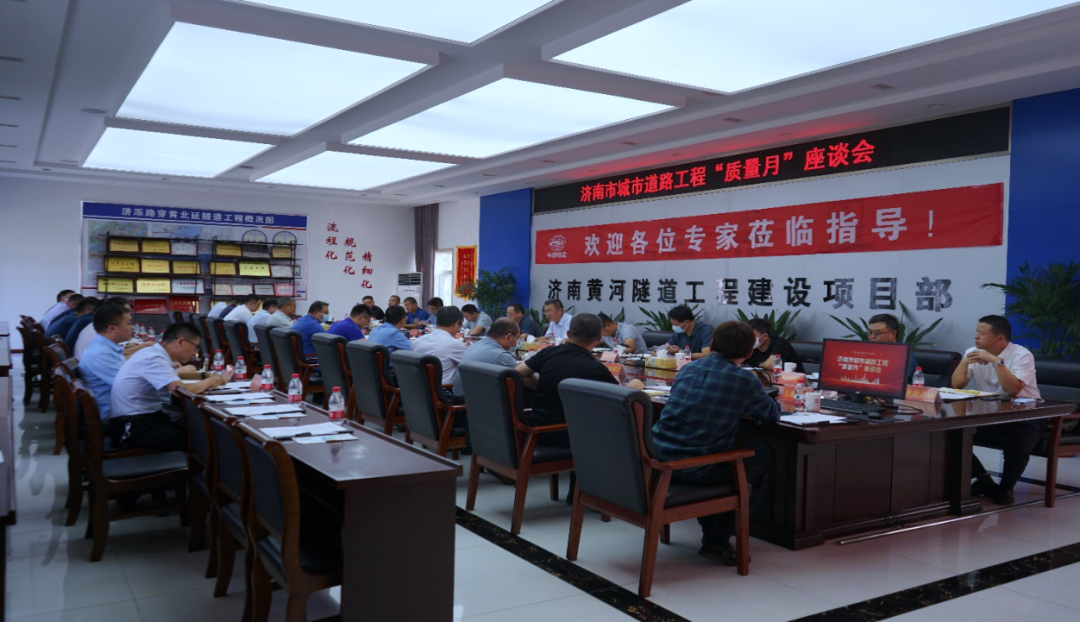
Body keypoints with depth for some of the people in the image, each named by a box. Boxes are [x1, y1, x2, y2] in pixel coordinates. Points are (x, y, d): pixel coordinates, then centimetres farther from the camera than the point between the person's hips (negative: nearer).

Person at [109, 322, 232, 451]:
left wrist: (205, 375, 13)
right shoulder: (153, 359, -21)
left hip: (147, 415, 10)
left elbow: (174, 374, 28)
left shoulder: (155, 353, 7)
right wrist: (209, 382, -12)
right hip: (133, 426, -10)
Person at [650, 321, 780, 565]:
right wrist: (749, 405, 29)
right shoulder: (744, 380, -7)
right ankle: (718, 543, 16)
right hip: (693, 470, -6)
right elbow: (772, 414, 8)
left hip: (658, 462, 6)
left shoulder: (688, 369, 10)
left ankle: (710, 534, 35)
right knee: (758, 476, 19)